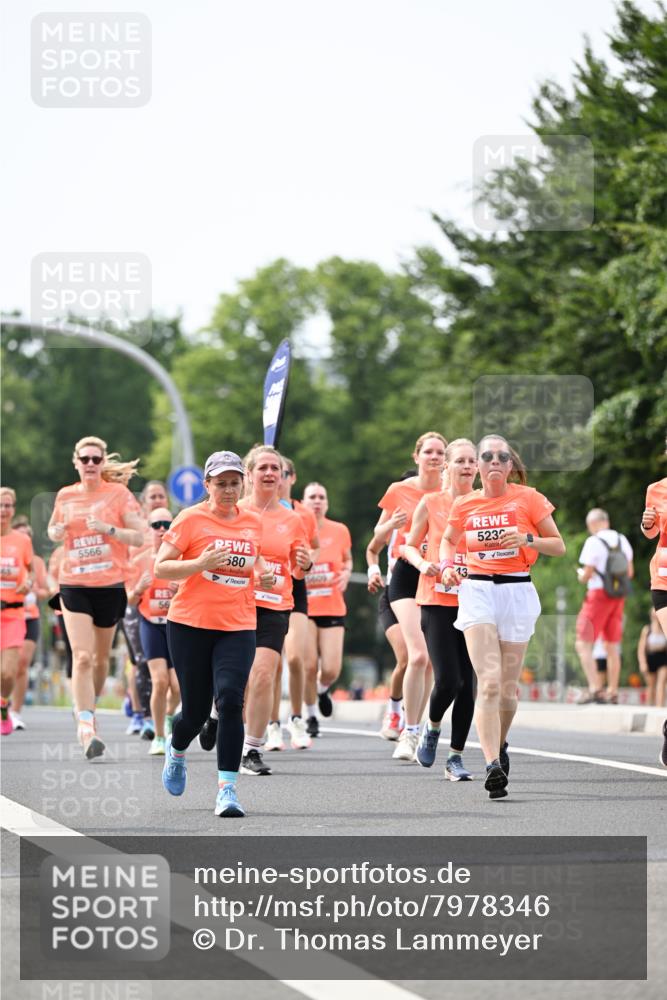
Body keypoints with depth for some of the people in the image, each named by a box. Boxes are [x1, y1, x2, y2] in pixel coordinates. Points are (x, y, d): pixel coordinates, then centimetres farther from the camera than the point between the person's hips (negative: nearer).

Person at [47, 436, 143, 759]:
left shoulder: (118, 493, -2)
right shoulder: (65, 496, 6)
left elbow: (139, 537, -5)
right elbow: (53, 530, 22)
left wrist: (109, 529, -20)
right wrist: (56, 531, -1)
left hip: (110, 586, 0)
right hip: (74, 586, 0)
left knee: (100, 658, 12)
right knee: (82, 657, -14)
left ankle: (88, 709, 35)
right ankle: (86, 727, -19)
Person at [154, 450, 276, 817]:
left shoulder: (253, 522, 9)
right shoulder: (191, 519, -4)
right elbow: (160, 567, -6)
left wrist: (263, 576, 6)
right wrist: (200, 563, -20)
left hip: (238, 627, 2)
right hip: (190, 624, -2)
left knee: (230, 700, -18)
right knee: (196, 710, 4)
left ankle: (227, 788, -16)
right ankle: (176, 750, 41)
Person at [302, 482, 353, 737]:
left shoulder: (339, 531, 3)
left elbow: (347, 558, 21)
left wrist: (346, 573, 0)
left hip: (333, 608, 2)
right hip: (304, 608, -2)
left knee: (331, 669, -7)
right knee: (309, 665, -9)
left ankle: (322, 689, 31)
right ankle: (310, 714, 15)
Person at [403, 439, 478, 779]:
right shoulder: (430, 503, 3)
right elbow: (410, 546, 11)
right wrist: (423, 564, -9)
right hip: (437, 601, -2)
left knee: (467, 683, 0)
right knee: (447, 680, -12)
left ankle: (456, 757, 10)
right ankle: (432, 727, 19)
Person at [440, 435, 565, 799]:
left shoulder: (528, 499, 1)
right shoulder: (464, 505, 6)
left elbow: (559, 546, 4)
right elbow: (448, 540, 25)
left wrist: (528, 539, -14)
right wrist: (446, 566, 4)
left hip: (517, 592, 0)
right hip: (477, 590, 0)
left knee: (507, 687, 7)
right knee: (489, 681, -17)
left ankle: (500, 745, 36)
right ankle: (493, 767, -25)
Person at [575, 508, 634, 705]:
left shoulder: (594, 542, -12)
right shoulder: (622, 540, 9)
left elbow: (587, 576, -13)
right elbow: (629, 573, 14)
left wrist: (581, 575, 9)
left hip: (598, 595, -7)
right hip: (618, 598, 7)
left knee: (583, 644, -7)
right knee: (612, 647, 13)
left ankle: (595, 689, -21)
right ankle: (612, 693, 15)